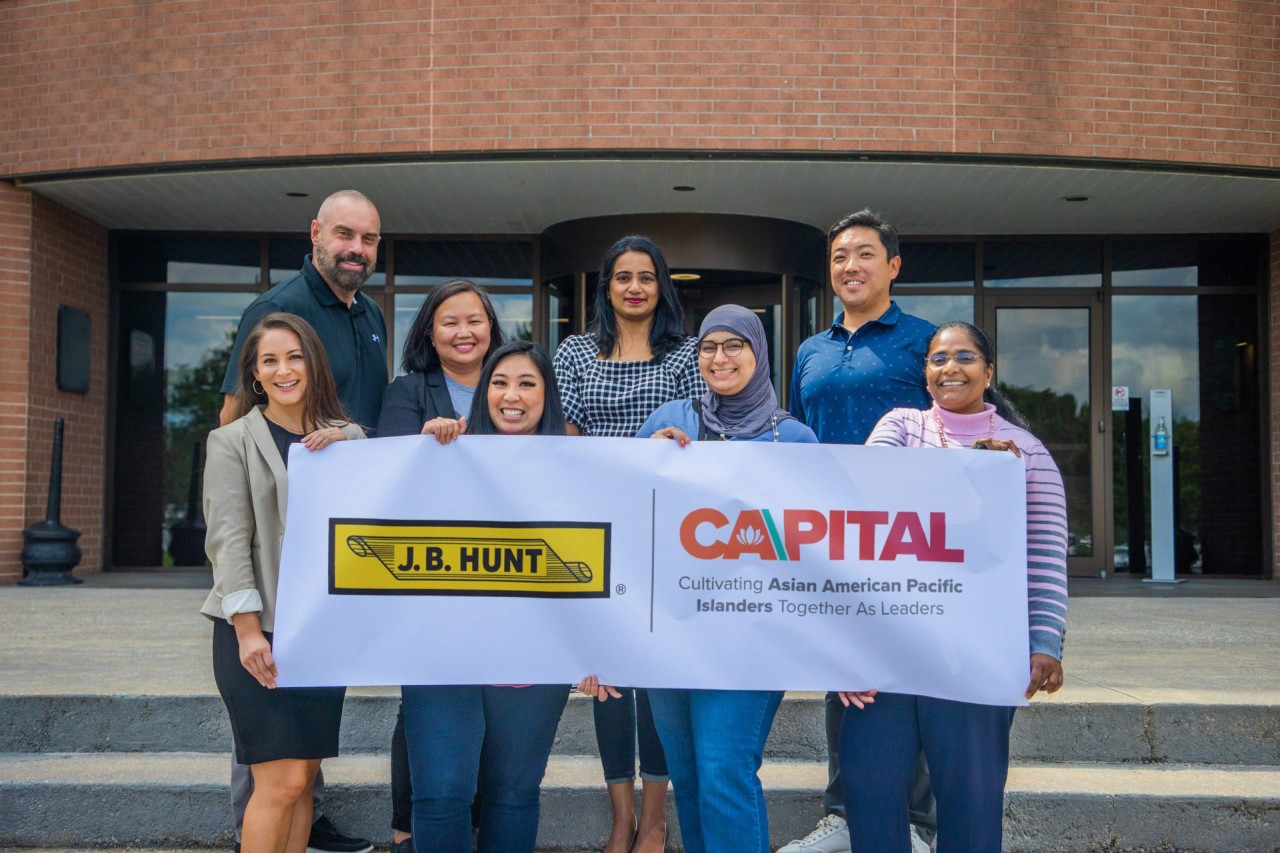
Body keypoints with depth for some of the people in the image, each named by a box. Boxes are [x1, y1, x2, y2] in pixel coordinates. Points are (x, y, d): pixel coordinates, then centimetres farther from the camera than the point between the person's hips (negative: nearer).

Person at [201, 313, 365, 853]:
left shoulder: (346, 438, 12)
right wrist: (248, 629, -15)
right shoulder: (232, 442, 1)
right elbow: (229, 539, -6)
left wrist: (344, 449, -11)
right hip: (259, 629, -4)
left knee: (303, 779, 7)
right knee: (282, 782, -9)